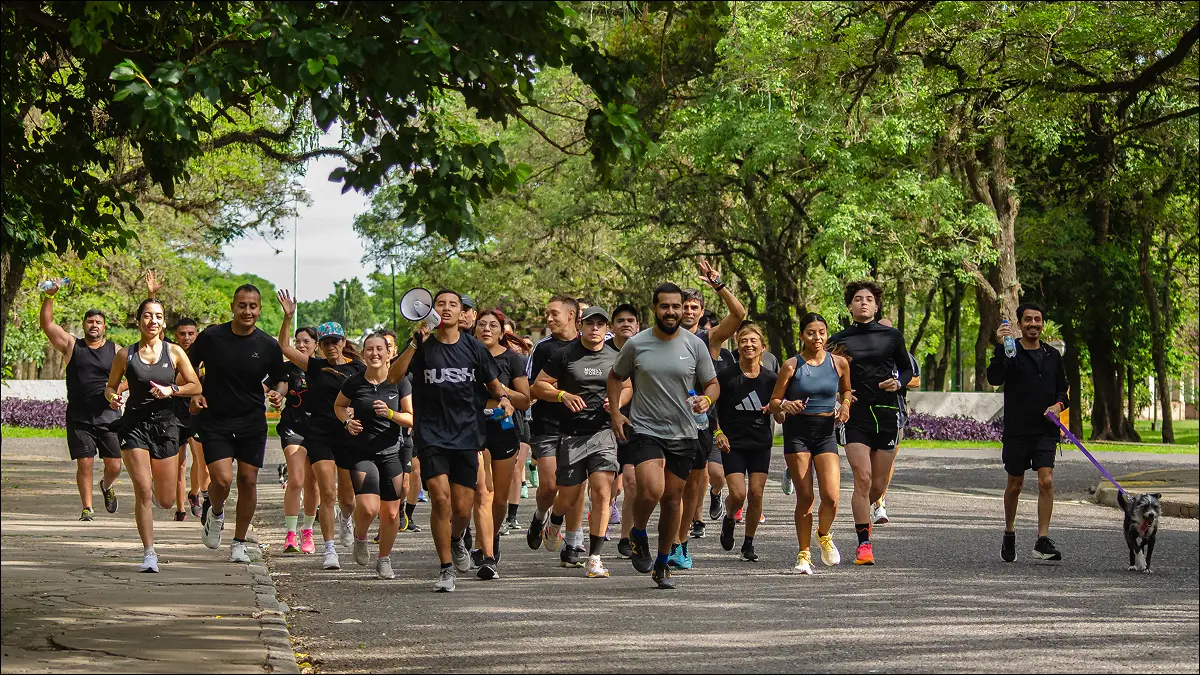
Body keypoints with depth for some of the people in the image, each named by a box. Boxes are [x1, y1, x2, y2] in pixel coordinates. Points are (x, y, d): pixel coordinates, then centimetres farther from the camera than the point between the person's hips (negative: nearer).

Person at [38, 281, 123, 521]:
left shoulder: (115, 351, 7)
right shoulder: (71, 346, 5)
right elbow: (46, 324, -2)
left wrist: (117, 389, -10)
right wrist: (49, 297, -13)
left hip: (108, 417, 1)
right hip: (79, 418, -1)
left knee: (114, 466, 1)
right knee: (85, 464, -6)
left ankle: (107, 486, 34)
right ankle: (87, 508, 6)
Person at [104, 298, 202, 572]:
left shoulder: (174, 352, 2)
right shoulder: (125, 355, 1)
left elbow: (196, 387, 5)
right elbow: (110, 387, 11)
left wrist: (170, 390, -12)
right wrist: (112, 398, -12)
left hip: (165, 425, 1)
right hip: (134, 424, -1)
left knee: (166, 501, 5)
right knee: (143, 491, -14)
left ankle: (154, 494, 43)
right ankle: (149, 553, -6)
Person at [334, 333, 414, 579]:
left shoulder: (399, 382, -3)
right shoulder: (354, 382, -3)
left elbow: (412, 418, -2)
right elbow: (339, 405, 17)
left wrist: (390, 413, -19)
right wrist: (347, 421, -3)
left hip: (392, 452, 1)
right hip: (362, 453, -1)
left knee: (391, 513, 1)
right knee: (368, 508, -19)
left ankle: (384, 559, 23)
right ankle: (360, 537, 16)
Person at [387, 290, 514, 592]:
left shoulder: (473, 347, 6)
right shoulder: (423, 346, 1)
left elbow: (494, 383, 15)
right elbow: (393, 376, -11)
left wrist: (503, 397, -7)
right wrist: (415, 344, -20)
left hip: (466, 434, 2)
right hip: (431, 435, -2)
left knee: (462, 509, 3)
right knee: (440, 499, -16)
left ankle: (456, 540, 38)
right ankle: (446, 568, -4)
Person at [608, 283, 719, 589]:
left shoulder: (695, 345, 1)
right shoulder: (636, 344, -1)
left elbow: (713, 384, 9)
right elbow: (615, 376, 14)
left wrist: (706, 399, -14)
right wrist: (615, 412, 2)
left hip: (683, 434, 2)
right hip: (644, 430, -2)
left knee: (673, 498, 8)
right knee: (651, 490, -22)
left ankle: (662, 564, 22)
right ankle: (638, 535, 8)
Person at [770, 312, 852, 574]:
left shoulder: (839, 363, 3)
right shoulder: (792, 365, -3)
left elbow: (846, 391, 21)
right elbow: (773, 402, 1)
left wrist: (845, 406, 1)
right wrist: (785, 405, -20)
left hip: (826, 432, 2)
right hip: (797, 432, -1)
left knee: (831, 497, -11)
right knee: (805, 497, -4)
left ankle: (824, 535, 20)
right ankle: (804, 554, 10)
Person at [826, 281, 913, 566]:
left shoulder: (892, 336, 7)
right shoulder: (839, 341, 5)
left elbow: (907, 369, 17)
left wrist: (898, 383, -4)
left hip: (887, 415, 1)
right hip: (856, 416, -1)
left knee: (878, 486, 5)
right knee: (862, 478, -15)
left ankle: (863, 512, 39)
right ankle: (863, 543, -9)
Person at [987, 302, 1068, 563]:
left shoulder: (1052, 355, 11)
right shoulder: (1010, 352, -2)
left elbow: (1062, 388, 20)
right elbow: (994, 378, -19)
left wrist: (1058, 404, -1)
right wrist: (1000, 347, -29)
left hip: (1046, 431, 2)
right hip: (1017, 429, -2)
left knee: (1046, 481, -12)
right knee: (1015, 485, 9)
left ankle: (1043, 541, -11)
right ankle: (1009, 534, 30)